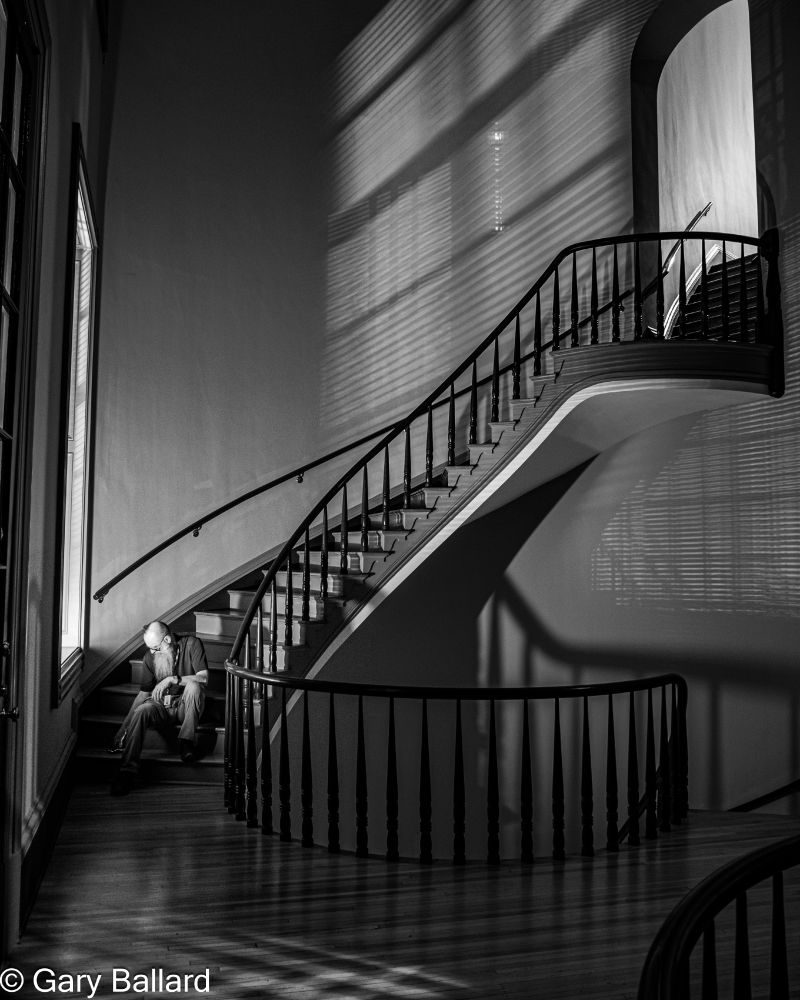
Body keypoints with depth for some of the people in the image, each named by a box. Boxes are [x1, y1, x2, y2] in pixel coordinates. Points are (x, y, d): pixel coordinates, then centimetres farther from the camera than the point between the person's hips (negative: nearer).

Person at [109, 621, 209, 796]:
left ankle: (187, 742, -23)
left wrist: (172, 679, -28)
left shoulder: (191, 644, -10)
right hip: (161, 706, 2)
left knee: (193, 686, -33)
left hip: (186, 706, -2)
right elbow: (143, 694, 5)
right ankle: (128, 771, -35)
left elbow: (203, 678, -19)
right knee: (142, 711, -29)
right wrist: (123, 730, -1)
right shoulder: (150, 657, 0)